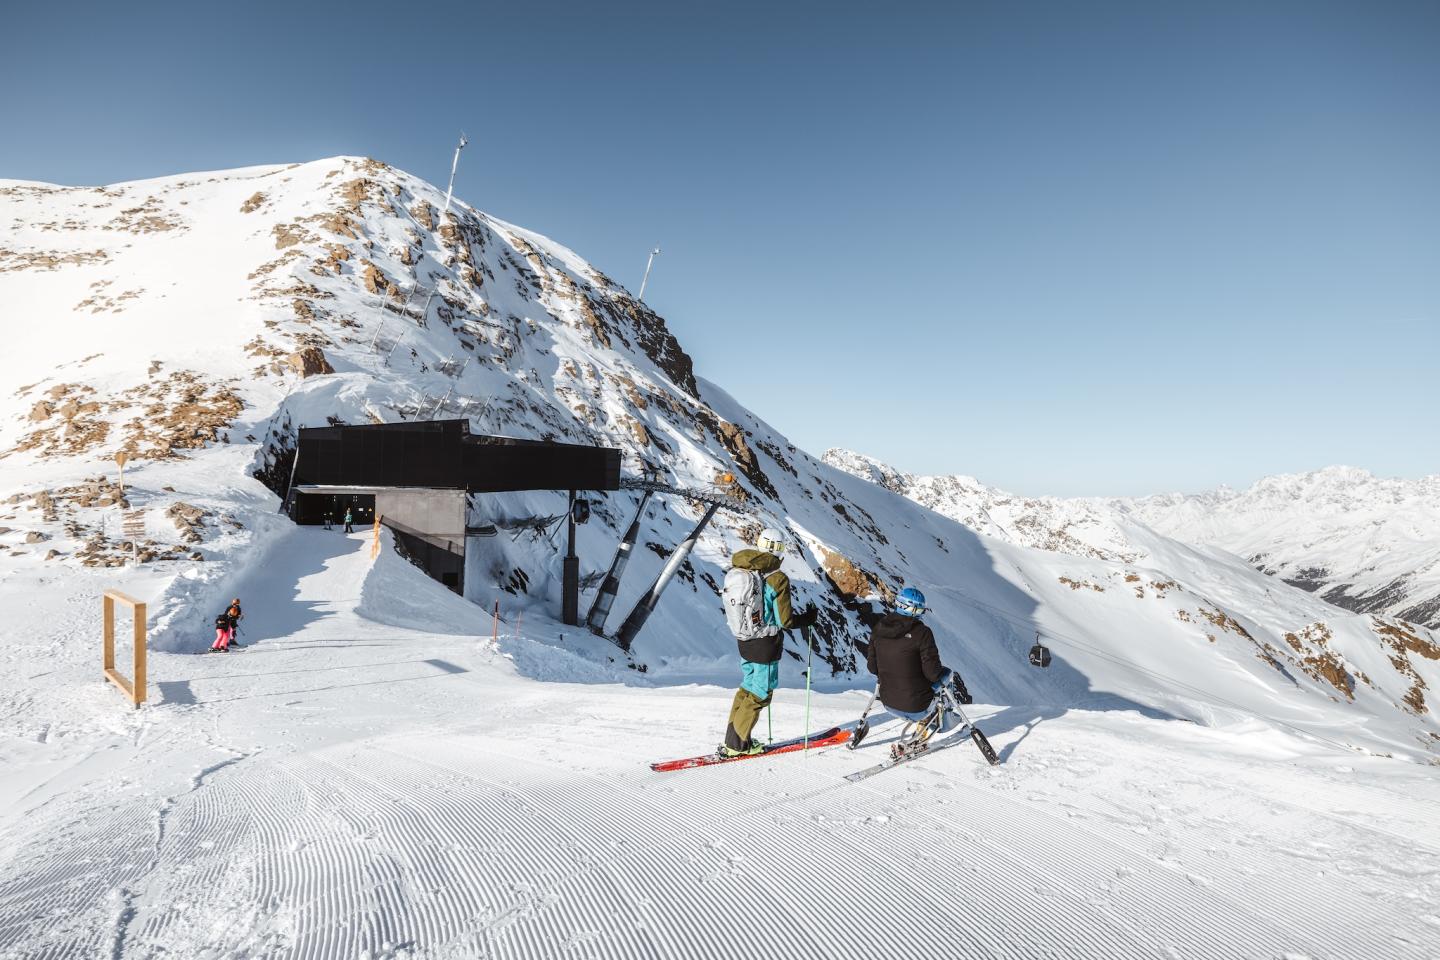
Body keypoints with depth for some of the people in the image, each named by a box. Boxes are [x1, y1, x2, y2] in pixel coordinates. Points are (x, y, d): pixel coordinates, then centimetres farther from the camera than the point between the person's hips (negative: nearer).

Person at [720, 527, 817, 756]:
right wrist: (808, 617, 2)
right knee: (760, 693, 10)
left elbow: (732, 608, 7)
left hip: (743, 641, 6)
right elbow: (786, 621, -16)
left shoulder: (737, 571, -3)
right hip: (766, 645, -6)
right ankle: (736, 744, 17)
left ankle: (732, 739, 28)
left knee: (748, 686, 23)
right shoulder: (778, 579, -21)